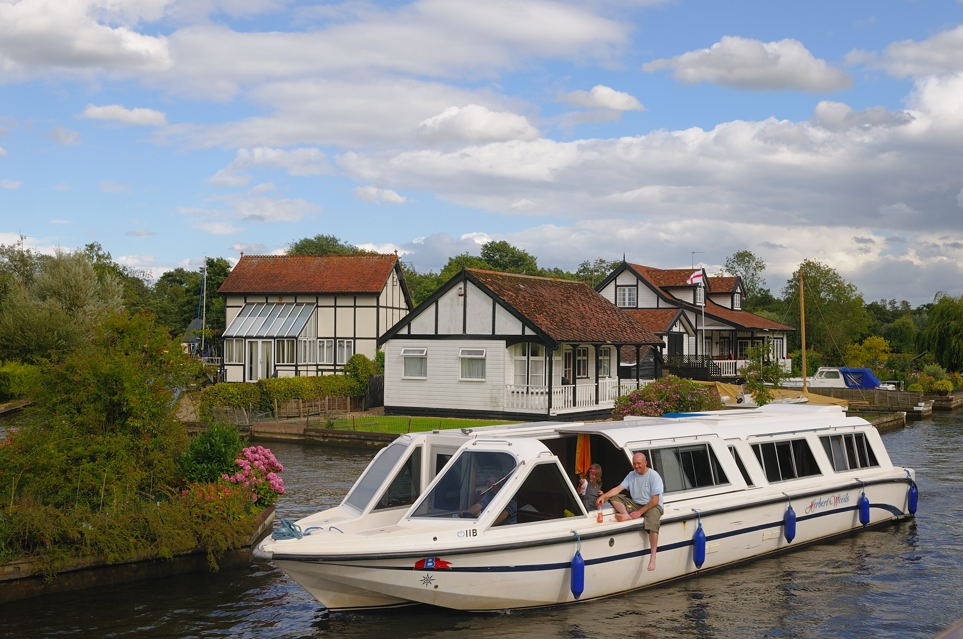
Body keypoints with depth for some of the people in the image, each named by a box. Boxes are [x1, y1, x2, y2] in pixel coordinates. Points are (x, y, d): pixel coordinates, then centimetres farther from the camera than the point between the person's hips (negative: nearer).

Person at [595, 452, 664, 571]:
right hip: (635, 504, 7)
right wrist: (604, 496, -18)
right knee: (613, 497, -7)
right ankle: (626, 515, -34)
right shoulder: (632, 475, 8)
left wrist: (640, 512, -21)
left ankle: (652, 557, -41)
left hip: (653, 506, -6)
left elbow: (655, 500, -16)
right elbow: (619, 488, -2)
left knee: (652, 521, -40)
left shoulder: (654, 476, -11)